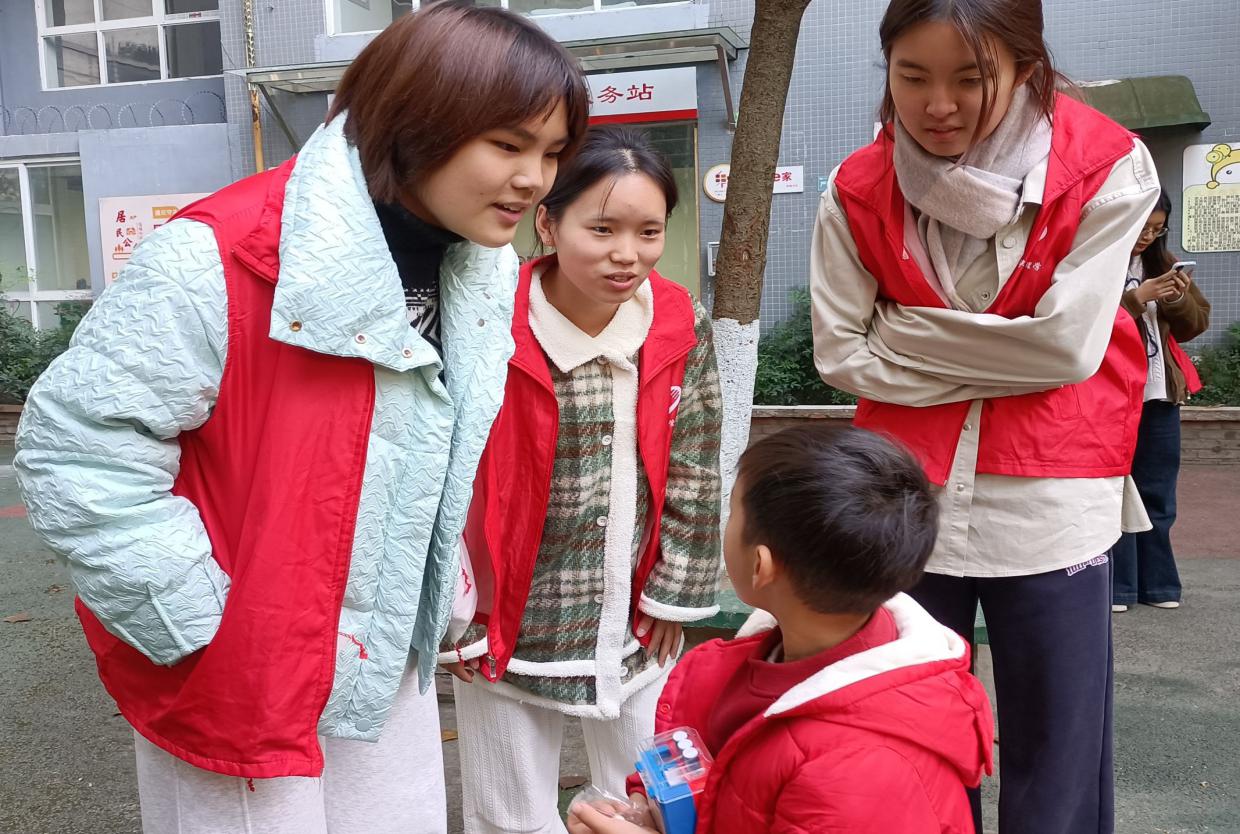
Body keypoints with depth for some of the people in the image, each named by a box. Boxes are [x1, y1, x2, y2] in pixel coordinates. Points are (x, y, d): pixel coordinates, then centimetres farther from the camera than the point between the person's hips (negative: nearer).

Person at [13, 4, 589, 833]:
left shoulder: (487, 273, 0)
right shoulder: (227, 258, -24)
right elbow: (78, 446, -20)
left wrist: (443, 607, 11)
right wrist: (205, 633, -16)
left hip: (390, 674, 7)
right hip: (240, 688, -6)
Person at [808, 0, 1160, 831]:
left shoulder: (1106, 169, -8)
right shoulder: (858, 191, -3)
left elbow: (1068, 345, -13)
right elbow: (843, 354, -5)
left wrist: (909, 333, -8)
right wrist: (1002, 354, -9)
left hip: (1049, 511, -1)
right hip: (906, 506, 2)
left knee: (1056, 761, 9)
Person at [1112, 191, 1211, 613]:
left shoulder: (1161, 261, 13)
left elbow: (1195, 324, 15)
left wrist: (1180, 299, -5)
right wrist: (1136, 297, -21)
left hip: (1159, 394, 6)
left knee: (1157, 496, 10)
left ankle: (1157, 582, 18)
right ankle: (1115, 585, 5)